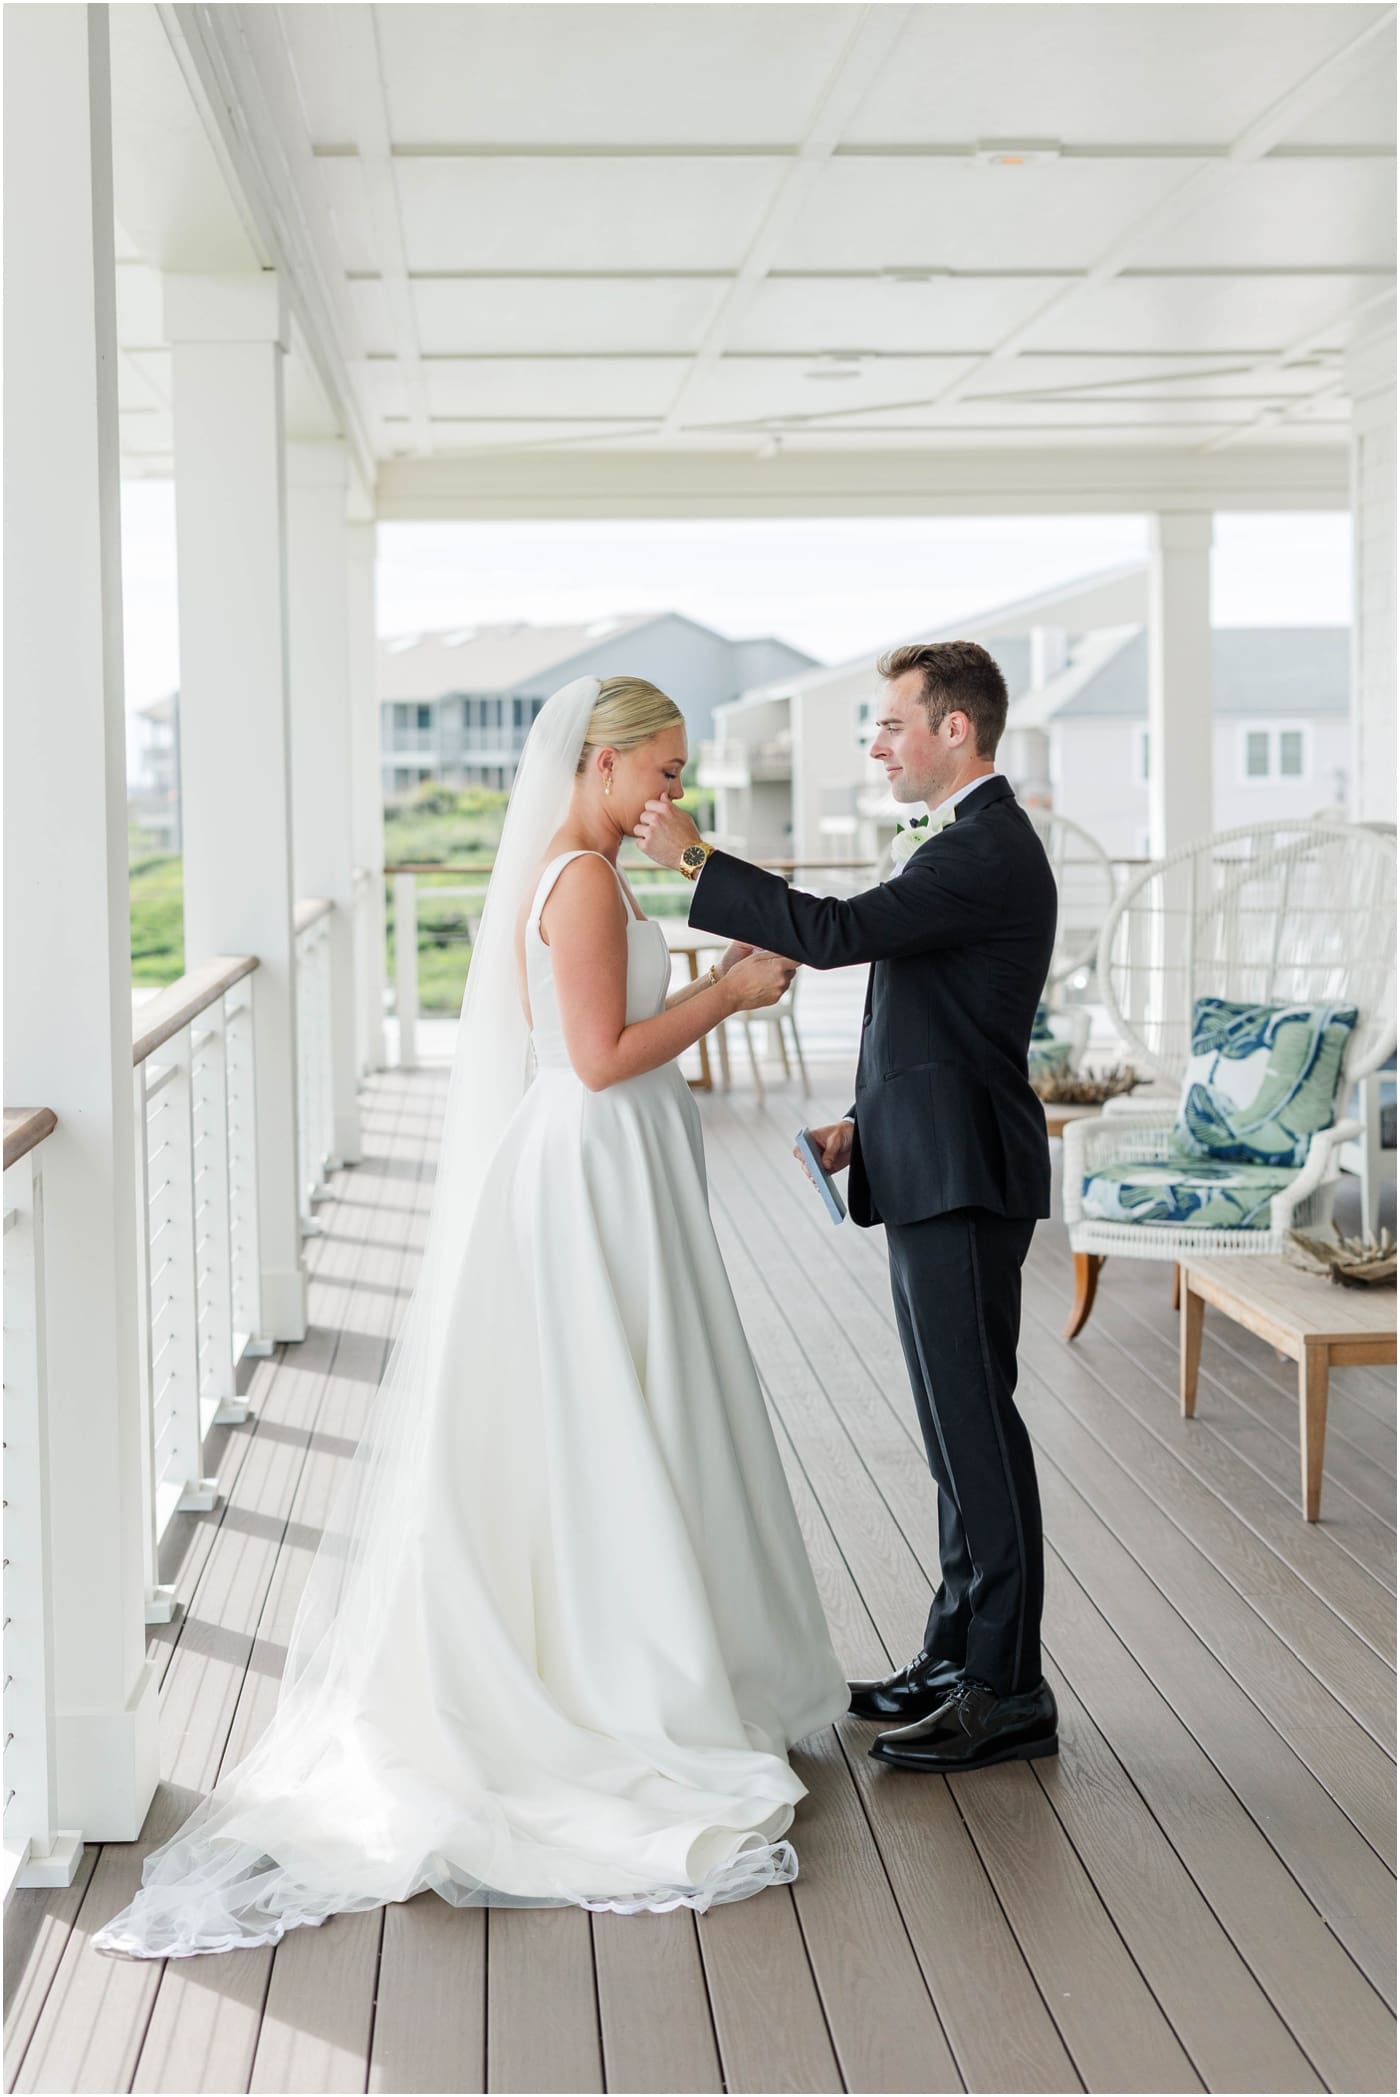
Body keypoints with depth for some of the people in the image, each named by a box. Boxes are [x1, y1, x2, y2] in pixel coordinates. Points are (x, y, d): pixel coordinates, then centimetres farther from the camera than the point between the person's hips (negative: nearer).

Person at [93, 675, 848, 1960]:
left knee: (576, 1436, 14)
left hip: (596, 1167, 10)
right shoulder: (584, 879, -17)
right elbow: (602, 1057, -21)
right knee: (606, 1433, -3)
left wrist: (719, 988, 14)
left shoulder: (573, 869, 14)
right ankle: (628, 1696, 6)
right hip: (597, 1174, -10)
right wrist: (728, 994, -12)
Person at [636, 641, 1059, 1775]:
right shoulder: (980, 842, 18)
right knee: (962, 1423, 15)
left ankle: (1008, 1690, 1)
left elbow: (834, 931, -26)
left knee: (977, 1422, -6)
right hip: (938, 1171, 11)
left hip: (963, 1178, -11)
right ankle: (958, 1654, 24)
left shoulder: (984, 851, -16)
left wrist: (694, 859, -19)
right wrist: (865, 1124, 16)